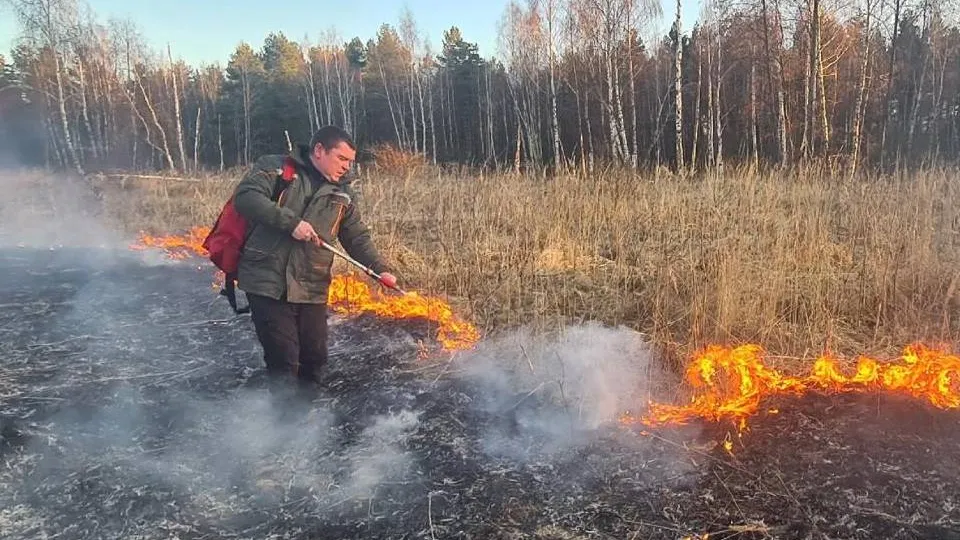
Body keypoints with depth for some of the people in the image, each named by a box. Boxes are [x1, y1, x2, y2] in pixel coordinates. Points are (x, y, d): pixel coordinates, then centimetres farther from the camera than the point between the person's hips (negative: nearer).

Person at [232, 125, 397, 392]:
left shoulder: (343, 194, 13)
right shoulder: (274, 167, 0)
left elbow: (358, 237, 11)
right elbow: (246, 196, -14)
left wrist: (380, 269, -6)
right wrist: (291, 222, -21)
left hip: (312, 289, 5)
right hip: (268, 283, -5)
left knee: (315, 357, 10)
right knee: (283, 360, -4)